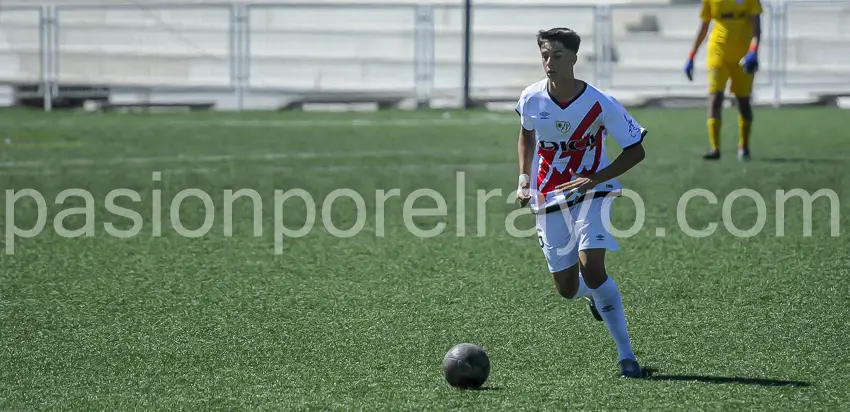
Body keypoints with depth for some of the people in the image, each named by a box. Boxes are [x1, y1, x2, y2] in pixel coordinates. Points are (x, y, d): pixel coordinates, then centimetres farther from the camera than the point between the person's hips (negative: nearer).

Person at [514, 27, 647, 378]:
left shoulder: (600, 103, -18)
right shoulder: (531, 99, -8)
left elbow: (636, 150, -10)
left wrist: (595, 179, -21)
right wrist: (524, 179, 4)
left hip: (591, 192, -3)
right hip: (548, 198, 3)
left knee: (590, 266, -24)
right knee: (567, 289, 3)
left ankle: (626, 356, -14)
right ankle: (594, 293, 44)